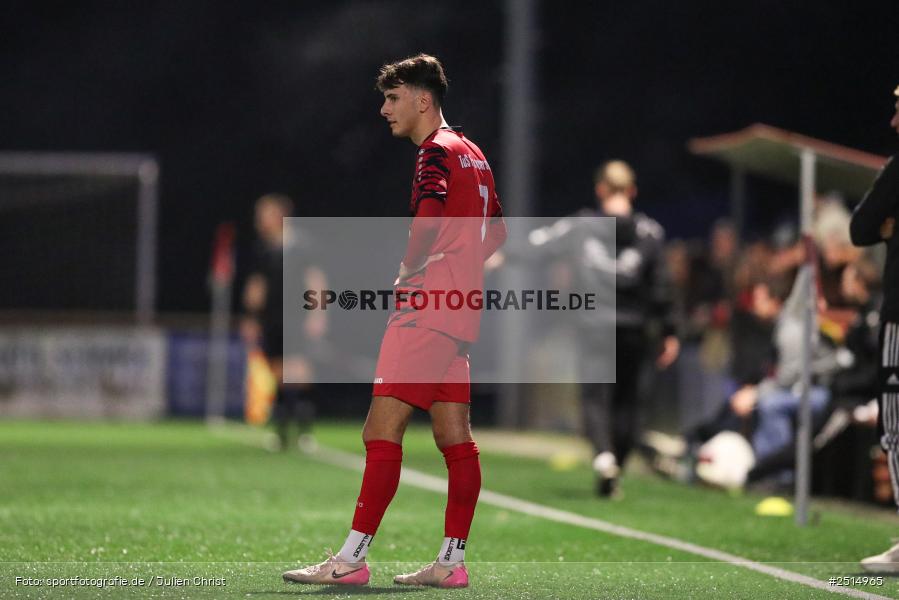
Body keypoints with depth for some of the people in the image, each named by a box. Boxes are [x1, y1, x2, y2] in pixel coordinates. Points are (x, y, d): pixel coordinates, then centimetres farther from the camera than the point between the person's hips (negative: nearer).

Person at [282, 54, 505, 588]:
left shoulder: (437, 151, -9)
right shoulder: (472, 154, 19)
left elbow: (429, 216, -26)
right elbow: (496, 231, 27)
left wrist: (408, 273, -12)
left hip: (425, 311, -10)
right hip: (461, 313, 10)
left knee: (382, 433, -11)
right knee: (456, 439, 7)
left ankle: (352, 558, -13)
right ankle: (452, 562, 8)